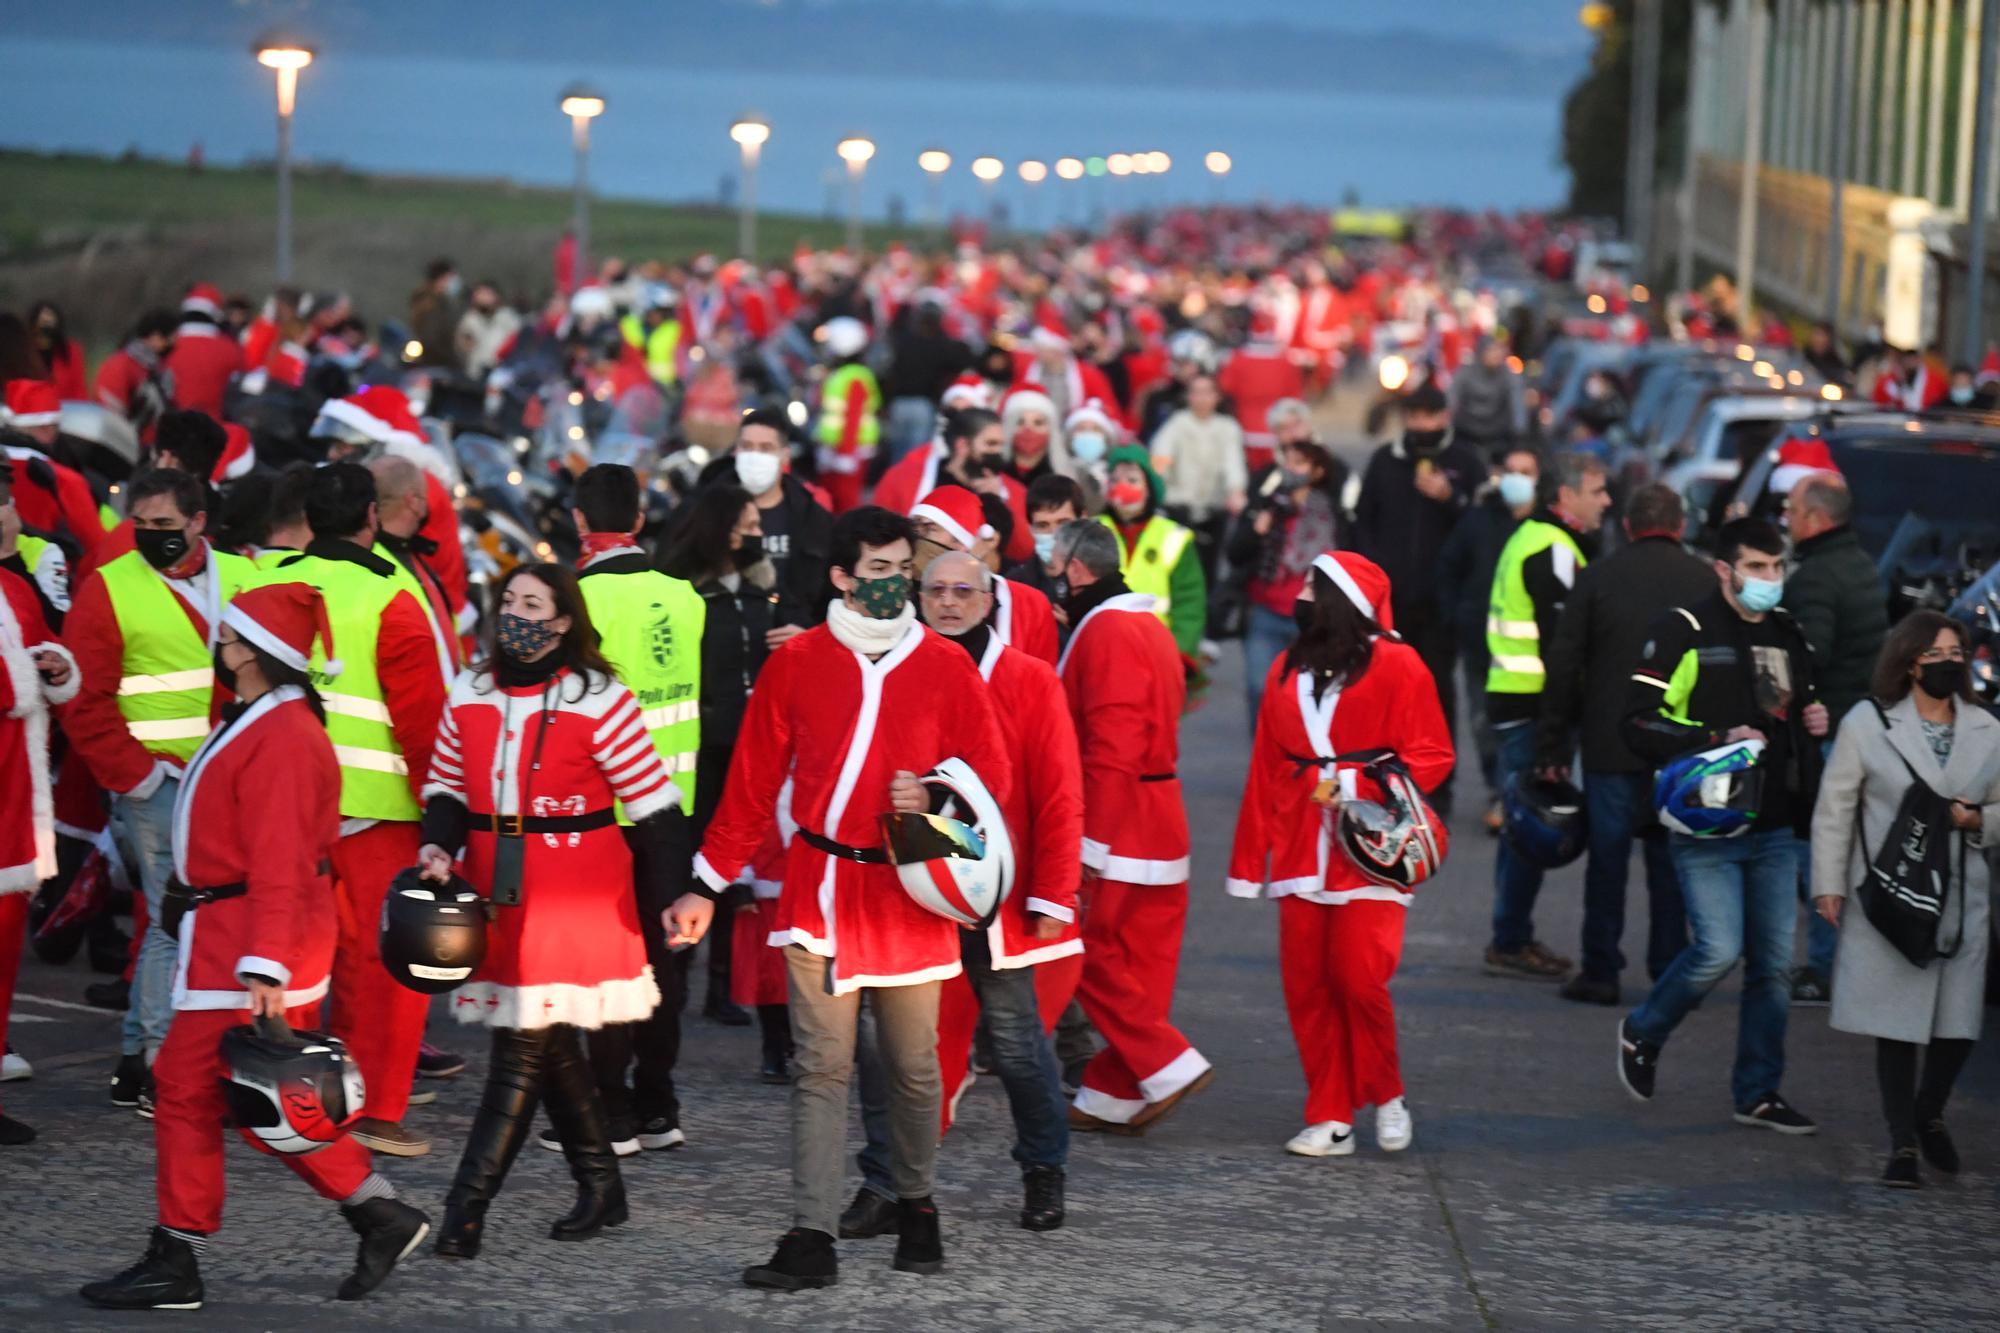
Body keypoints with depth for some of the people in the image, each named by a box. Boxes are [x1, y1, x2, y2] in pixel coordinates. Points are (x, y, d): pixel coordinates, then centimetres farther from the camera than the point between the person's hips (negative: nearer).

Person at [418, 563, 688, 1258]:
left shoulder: (599, 702, -8)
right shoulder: (469, 696, 7)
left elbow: (655, 807, -5)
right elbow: (446, 787, 17)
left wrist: (667, 901, -6)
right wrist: (438, 846, -4)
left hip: (576, 898, -6)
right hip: (497, 890, 6)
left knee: (524, 1045, -9)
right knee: (550, 1046, 12)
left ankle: (467, 1208, -9)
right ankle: (600, 1187, 26)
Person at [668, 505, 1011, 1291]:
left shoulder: (946, 667, 3)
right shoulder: (796, 663, 2)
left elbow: (992, 776, 6)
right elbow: (753, 782, 7)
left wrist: (934, 796, -16)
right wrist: (709, 886, 6)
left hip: (909, 894, 1)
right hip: (820, 890, -1)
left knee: (913, 1066, 7)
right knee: (822, 1067, -4)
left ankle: (916, 1206, 28)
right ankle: (812, 1239, -5)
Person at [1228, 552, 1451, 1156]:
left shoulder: (1395, 666, -3)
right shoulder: (1288, 671, 15)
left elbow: (1432, 756, -5)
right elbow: (1265, 769, 15)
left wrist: (1358, 784, -17)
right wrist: (1251, 860, 14)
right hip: (1302, 853, 5)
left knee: (1361, 978, -12)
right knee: (1306, 986, 2)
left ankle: (1386, 1095, 12)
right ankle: (1331, 1118, 10)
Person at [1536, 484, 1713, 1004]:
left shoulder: (1598, 577, 0)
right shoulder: (1705, 581, 1)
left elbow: (1563, 664, 1)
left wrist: (1552, 744, 5)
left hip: (1611, 746, -1)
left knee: (1608, 858, 4)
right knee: (1671, 860, 7)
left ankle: (1600, 971, 5)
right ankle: (1670, 973, 8)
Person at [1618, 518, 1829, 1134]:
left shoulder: (1789, 637, 15)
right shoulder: (1685, 631, -8)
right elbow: (1640, 722, -12)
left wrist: (1815, 720, 10)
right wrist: (1716, 738, -22)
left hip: (1774, 828, 7)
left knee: (1774, 962, 5)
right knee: (1719, 950, -14)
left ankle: (1758, 1093, 16)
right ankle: (1642, 1034, 13)